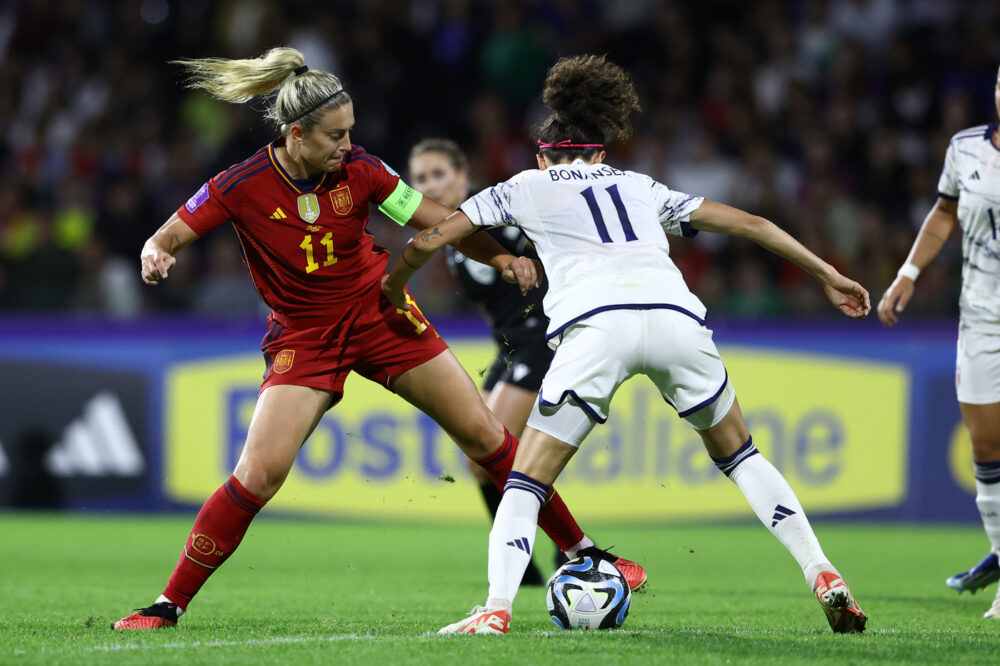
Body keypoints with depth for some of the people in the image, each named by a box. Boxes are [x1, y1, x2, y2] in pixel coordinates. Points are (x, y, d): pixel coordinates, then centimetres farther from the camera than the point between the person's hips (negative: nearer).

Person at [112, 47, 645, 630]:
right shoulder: (241, 188, -18)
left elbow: (438, 222, -5)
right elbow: (168, 237, -12)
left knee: (484, 434, 0)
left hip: (380, 314, 2)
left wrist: (501, 257, -20)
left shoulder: (358, 170, -12)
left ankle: (579, 550, 15)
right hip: (304, 337, -2)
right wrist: (157, 255, -36)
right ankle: (170, 604, -6)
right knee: (259, 474, -18)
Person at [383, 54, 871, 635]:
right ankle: (824, 577, 11)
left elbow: (428, 242, 21)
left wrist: (393, 288, 41)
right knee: (740, 455, 23)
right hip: (675, 317, 3)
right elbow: (747, 223, 32)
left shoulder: (527, 186, 25)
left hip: (595, 326, -3)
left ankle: (496, 610, -13)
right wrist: (827, 273, 39)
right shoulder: (640, 187, 33)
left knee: (526, 482, 6)